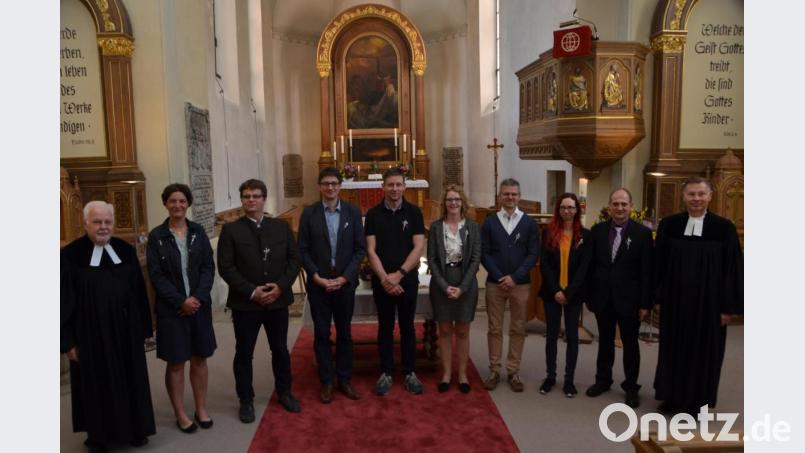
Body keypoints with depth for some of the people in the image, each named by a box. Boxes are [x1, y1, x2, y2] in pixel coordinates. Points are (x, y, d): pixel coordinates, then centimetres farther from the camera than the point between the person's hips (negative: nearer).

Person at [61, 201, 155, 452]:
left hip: (126, 332, 3)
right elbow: (64, 302, -7)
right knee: (97, 385, 10)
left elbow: (139, 293, 6)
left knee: (130, 381, 13)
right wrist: (67, 340, -8)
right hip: (90, 334, -3)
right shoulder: (70, 255, -8)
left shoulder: (126, 250, 2)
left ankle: (134, 430, 31)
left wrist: (144, 328, 6)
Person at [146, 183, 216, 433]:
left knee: (199, 358, 11)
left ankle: (201, 409, 24)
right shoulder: (156, 236, -4)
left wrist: (198, 297, -12)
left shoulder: (198, 232, 4)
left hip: (200, 304, 3)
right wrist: (180, 301, -14)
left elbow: (209, 267, 1)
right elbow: (156, 275, -7)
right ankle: (180, 414, 20)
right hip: (171, 308, -2)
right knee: (176, 362, 6)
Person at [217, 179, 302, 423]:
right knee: (244, 353, 8)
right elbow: (226, 267, -9)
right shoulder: (231, 230, -4)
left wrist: (281, 286, -12)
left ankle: (284, 393, 33)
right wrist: (251, 291, -17)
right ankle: (246, 401, 25)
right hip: (245, 303, -2)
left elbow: (294, 259, 3)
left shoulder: (281, 227, 4)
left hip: (278, 300, 3)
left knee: (280, 349, 15)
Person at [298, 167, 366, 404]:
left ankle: (344, 380, 24)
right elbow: (302, 250, -2)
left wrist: (344, 277, -11)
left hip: (345, 283, 1)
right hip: (318, 284, 0)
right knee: (322, 334, 7)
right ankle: (326, 382, 20)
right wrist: (316, 276, -13)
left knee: (344, 333, 11)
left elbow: (360, 248, -2)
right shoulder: (309, 213, -1)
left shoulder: (353, 212, 0)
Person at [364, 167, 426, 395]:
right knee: (385, 328, 9)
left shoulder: (414, 212, -1)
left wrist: (398, 274, -13)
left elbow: (418, 248, -6)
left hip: (407, 279, 0)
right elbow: (371, 251, -4)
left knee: (407, 327, 10)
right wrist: (384, 278, -14)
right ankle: (385, 373, 20)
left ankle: (410, 373, 21)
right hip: (381, 281, 0)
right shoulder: (373, 214, 0)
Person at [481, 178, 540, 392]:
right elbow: (484, 253, -1)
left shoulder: (530, 223, 2)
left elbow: (533, 254, -3)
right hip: (495, 283, 0)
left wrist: (514, 277, -13)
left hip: (520, 284, 0)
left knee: (518, 329, 7)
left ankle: (513, 371, 17)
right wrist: (500, 277, -12)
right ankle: (494, 370, 16)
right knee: (495, 328, 6)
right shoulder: (489, 222, 3)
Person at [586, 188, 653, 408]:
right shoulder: (597, 230, 1)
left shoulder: (642, 233, -7)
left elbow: (647, 271, -7)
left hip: (628, 299, -2)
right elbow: (591, 265, 3)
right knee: (605, 341, 16)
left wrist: (645, 303, -8)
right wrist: (589, 296, 3)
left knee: (630, 343, 10)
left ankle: (631, 386, 24)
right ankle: (603, 379, 31)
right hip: (603, 297, 2)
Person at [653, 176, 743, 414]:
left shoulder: (724, 227, -5)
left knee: (703, 351, 10)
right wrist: (658, 297, 2)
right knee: (673, 349, 13)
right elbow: (659, 263, 4)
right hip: (675, 300, 2)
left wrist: (729, 306, -6)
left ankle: (698, 401, 26)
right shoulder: (669, 225, 0)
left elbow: (732, 268, -4)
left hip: (708, 302, -2)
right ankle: (673, 396, 29)